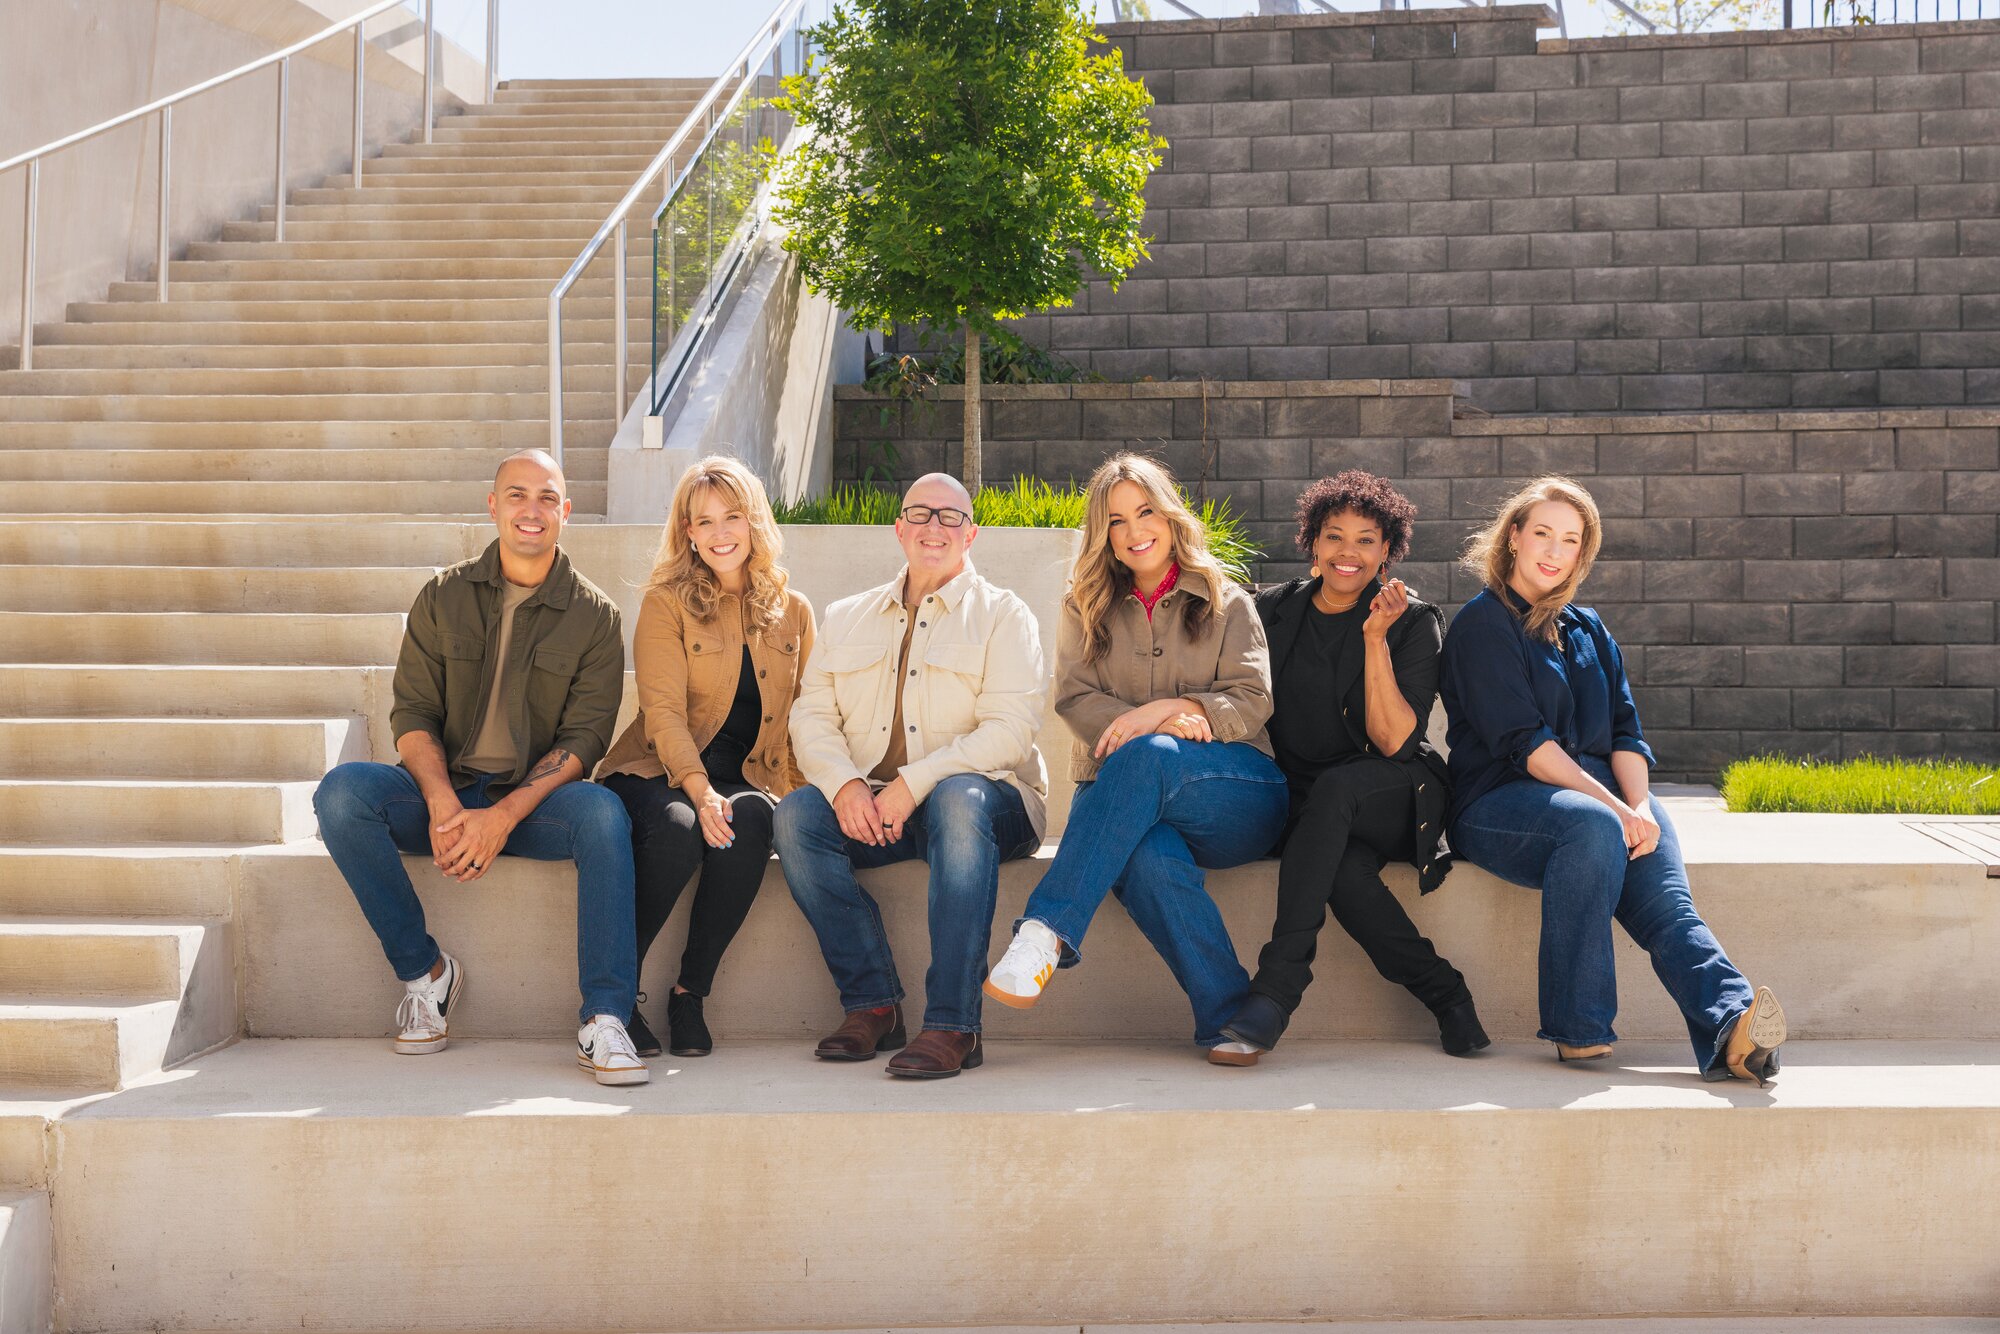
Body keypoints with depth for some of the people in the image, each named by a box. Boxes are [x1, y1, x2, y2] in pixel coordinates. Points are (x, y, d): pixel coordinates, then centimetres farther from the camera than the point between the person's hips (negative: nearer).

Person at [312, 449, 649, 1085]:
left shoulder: (594, 615, 3)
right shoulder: (443, 597, 8)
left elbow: (584, 737, -5)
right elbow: (412, 713, 2)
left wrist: (502, 816, -20)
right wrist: (443, 805, -18)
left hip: (533, 801, -2)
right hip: (442, 795, 2)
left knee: (602, 811, -34)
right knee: (342, 791, -26)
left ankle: (604, 1021, -31)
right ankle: (423, 970, -11)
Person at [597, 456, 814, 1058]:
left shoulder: (792, 612, 13)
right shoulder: (667, 603, 2)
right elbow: (663, 712, -9)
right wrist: (700, 791, -25)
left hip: (747, 781, 2)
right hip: (659, 775, -2)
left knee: (751, 821, -34)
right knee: (678, 829, -37)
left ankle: (690, 993, -21)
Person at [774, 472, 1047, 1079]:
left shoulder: (1003, 615, 7)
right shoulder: (846, 618, 20)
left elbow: (1010, 731, -8)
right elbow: (811, 716, 9)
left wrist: (914, 783, -20)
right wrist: (844, 784, -14)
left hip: (981, 794, -3)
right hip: (866, 804, 3)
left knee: (959, 799, -38)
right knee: (796, 813, -27)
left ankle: (952, 1027, -38)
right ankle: (872, 1002, -20)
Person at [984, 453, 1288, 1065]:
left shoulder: (1226, 602, 14)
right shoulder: (1088, 605, 18)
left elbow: (1252, 701, 3)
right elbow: (1075, 698, 4)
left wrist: (1168, 709, -16)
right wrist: (1166, 722, -14)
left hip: (1236, 795, -1)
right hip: (1132, 800, 1)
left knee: (1146, 757, -37)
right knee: (1149, 858, -38)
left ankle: (1047, 929, -43)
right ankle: (1227, 1013, -32)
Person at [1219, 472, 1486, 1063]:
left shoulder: (1414, 624, -1)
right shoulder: (1273, 611, 7)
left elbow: (1392, 740, -12)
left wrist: (1375, 639, -20)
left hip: (1395, 799, -1)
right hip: (1301, 804, 2)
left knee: (1334, 786, -39)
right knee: (1345, 870, -36)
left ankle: (1277, 986, -39)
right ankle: (1443, 993, -18)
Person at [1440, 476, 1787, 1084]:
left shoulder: (1587, 629, 22)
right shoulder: (1483, 624, 1)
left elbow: (1624, 731, 12)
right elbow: (1523, 742, -11)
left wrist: (1639, 804, -9)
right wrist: (1613, 807, -20)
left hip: (1596, 789, 5)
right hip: (1498, 801, -5)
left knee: (1652, 835, -29)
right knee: (1591, 825, -38)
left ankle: (1729, 1025, -52)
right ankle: (1578, 1028, -33)